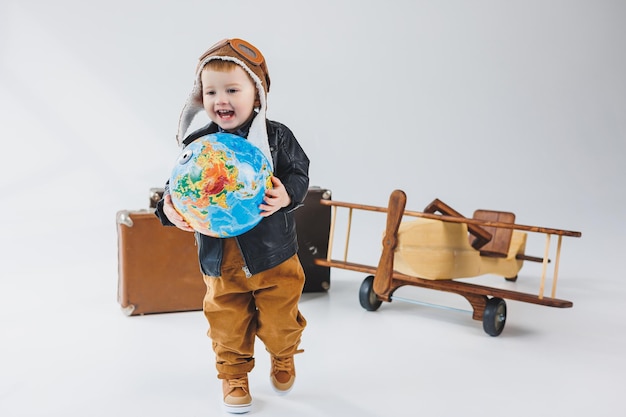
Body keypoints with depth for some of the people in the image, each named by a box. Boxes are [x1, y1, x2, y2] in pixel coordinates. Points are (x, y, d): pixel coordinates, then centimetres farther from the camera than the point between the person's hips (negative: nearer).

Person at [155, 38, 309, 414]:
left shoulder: (276, 136, -8)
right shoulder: (199, 144, -4)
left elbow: (299, 174, -6)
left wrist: (287, 194, -27)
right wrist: (170, 206, -20)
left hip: (273, 253, -1)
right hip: (220, 255, 1)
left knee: (279, 318, 13)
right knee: (228, 321, 12)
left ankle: (283, 358, 44)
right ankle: (234, 374, 35)